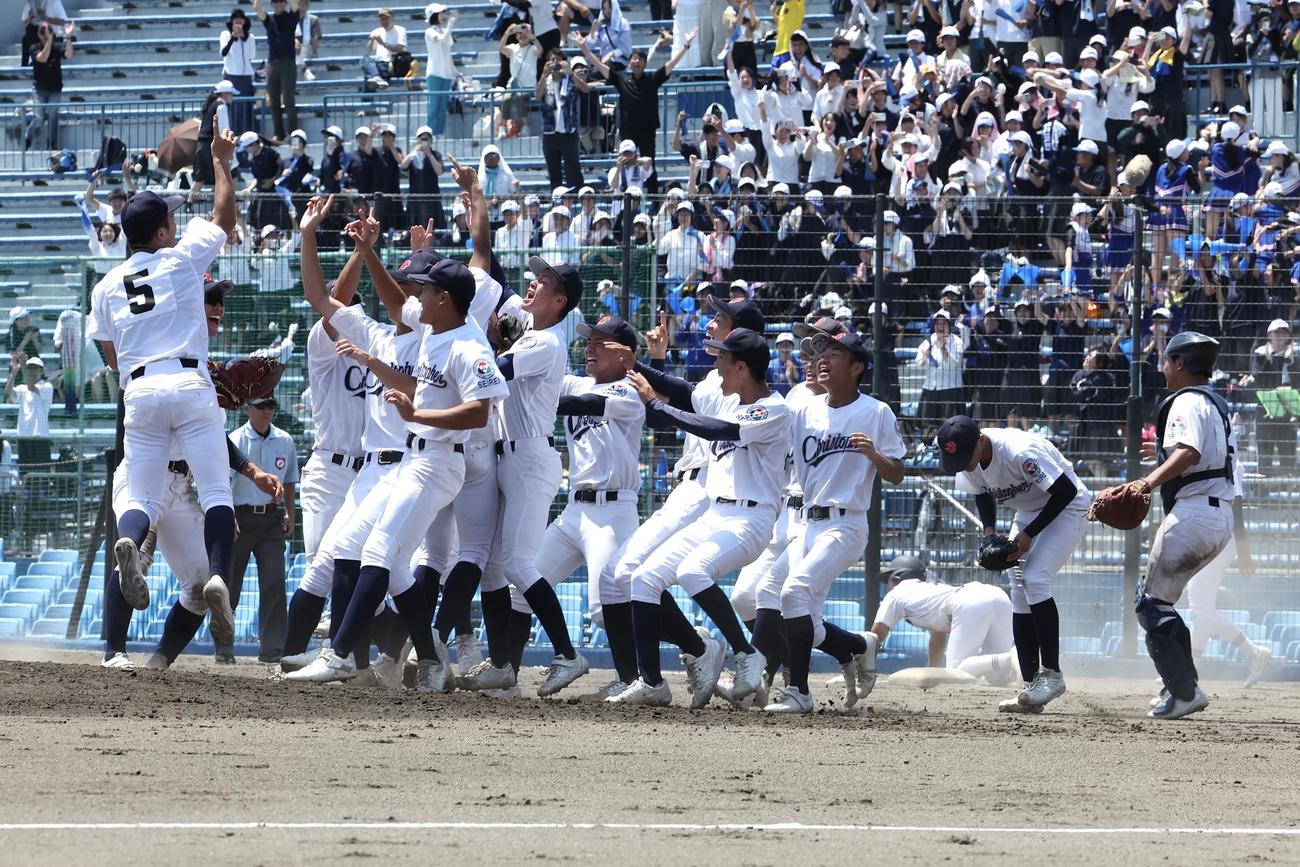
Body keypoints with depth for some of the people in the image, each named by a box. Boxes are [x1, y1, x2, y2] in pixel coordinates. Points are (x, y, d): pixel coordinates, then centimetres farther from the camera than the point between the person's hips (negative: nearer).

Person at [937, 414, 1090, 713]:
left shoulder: (1020, 452, -36)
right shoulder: (967, 459, -13)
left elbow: (1066, 491, -29)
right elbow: (983, 494, 9)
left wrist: (1029, 534, -26)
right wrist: (989, 532, -9)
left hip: (1068, 508, -8)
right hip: (1028, 512, 8)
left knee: (1035, 579, -24)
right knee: (1019, 591, -1)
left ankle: (1051, 674, -16)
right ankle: (1031, 689, -2)